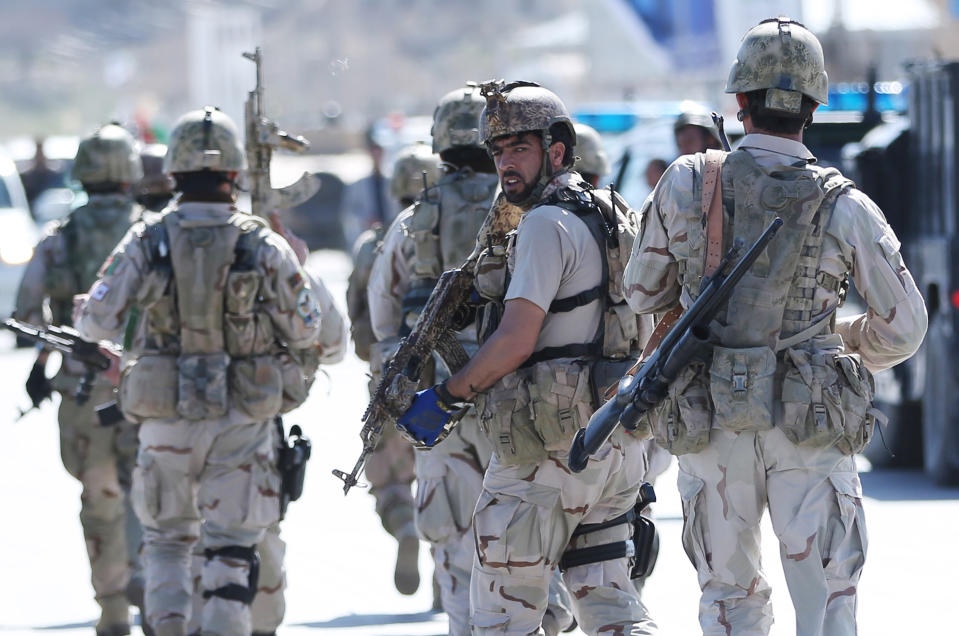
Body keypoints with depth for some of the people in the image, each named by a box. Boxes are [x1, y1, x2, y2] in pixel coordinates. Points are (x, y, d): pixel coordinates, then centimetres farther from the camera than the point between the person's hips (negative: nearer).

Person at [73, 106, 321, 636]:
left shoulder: (146, 241, -6)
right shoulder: (263, 244, -6)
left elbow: (97, 322, -3)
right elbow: (305, 331, 0)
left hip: (166, 416, 1)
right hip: (243, 419, -1)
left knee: (165, 537, 18)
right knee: (232, 549, 5)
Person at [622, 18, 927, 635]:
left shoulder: (686, 183, -3)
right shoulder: (843, 207, -6)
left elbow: (643, 293, 11)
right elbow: (904, 328, 3)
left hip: (712, 426, 2)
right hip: (810, 425, -2)